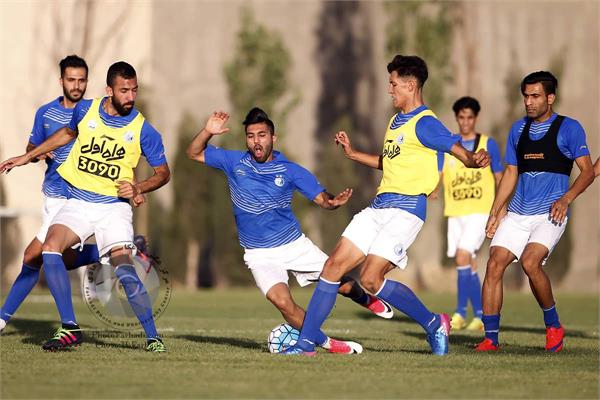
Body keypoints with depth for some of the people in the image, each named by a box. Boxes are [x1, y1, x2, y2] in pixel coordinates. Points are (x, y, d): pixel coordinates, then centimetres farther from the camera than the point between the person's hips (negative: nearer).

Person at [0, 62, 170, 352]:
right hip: (77, 203, 3)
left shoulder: (143, 130, -6)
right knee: (50, 247, -24)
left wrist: (138, 189, -14)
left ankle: (153, 337, -7)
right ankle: (69, 328, -20)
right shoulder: (85, 110, 1)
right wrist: (28, 157, 26)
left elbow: (163, 172, 5)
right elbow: (69, 132, 24)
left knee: (124, 270, -22)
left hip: (114, 206, -3)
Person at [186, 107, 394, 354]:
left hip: (295, 244, 1)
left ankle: (365, 299, 38)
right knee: (282, 301, -26)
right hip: (260, 255, -1)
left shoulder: (290, 171, -6)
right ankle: (324, 343, -5)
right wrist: (207, 132, -17)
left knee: (342, 284, -1)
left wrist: (334, 202, -29)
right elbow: (194, 153, 2)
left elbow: (322, 198, -5)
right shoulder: (234, 162, -4)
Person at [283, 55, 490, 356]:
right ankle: (306, 342, 6)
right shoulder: (396, 121, 18)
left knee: (370, 279, -17)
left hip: (406, 209, -9)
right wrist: (352, 154, 28)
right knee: (334, 266, 1)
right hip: (379, 206, 9)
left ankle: (433, 324, 1)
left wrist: (474, 160, -45)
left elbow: (458, 150, -23)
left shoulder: (424, 123, -11)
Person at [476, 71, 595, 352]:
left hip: (550, 213, -5)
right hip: (517, 213, 5)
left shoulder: (568, 128, -1)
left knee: (530, 262, -25)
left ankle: (553, 325, -4)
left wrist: (566, 199, -19)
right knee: (495, 264, -11)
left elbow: (587, 171, -4)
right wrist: (495, 212, 15)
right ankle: (491, 337, -7)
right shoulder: (518, 129, 15)